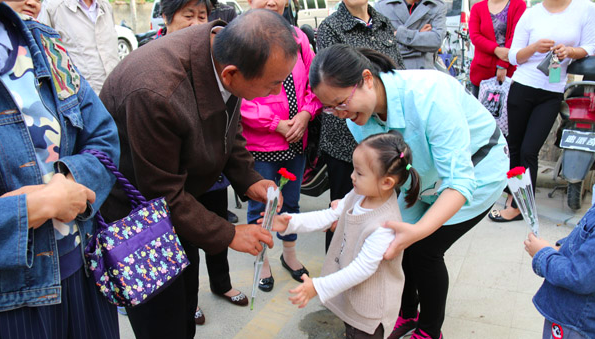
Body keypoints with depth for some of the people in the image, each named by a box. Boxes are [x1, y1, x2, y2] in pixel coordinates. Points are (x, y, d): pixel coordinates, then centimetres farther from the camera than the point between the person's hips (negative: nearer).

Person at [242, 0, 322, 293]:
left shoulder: (297, 37, 3)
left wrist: (305, 114, -8)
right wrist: (277, 124, -17)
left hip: (296, 141, 5)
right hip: (259, 144, -5)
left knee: (291, 202, 20)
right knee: (260, 206, 11)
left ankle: (289, 254, 43)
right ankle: (262, 261, 35)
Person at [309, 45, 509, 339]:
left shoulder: (427, 94, -39)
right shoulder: (358, 115, -18)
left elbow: (460, 179, -39)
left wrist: (418, 230, -50)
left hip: (476, 169, -6)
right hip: (428, 174, 6)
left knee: (424, 250, -9)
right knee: (399, 242, 0)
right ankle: (407, 314, 29)